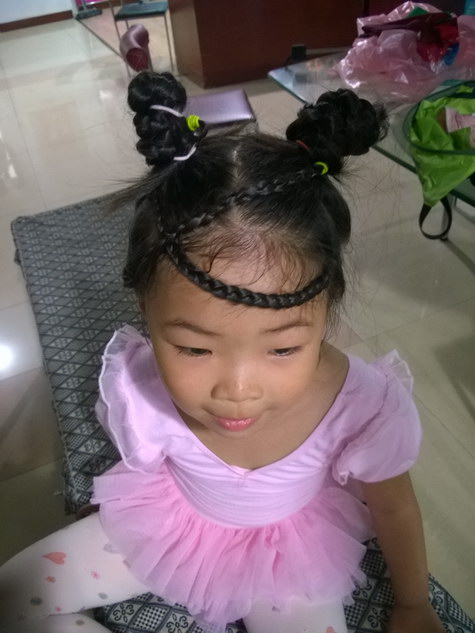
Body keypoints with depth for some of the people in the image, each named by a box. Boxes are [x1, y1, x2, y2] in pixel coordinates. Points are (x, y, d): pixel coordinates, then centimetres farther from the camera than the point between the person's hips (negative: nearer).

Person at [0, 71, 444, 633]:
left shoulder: (366, 408, -35)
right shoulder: (137, 389, -33)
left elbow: (394, 509, -13)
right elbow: (142, 467, -7)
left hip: (290, 547, -1)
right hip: (172, 519, 2)